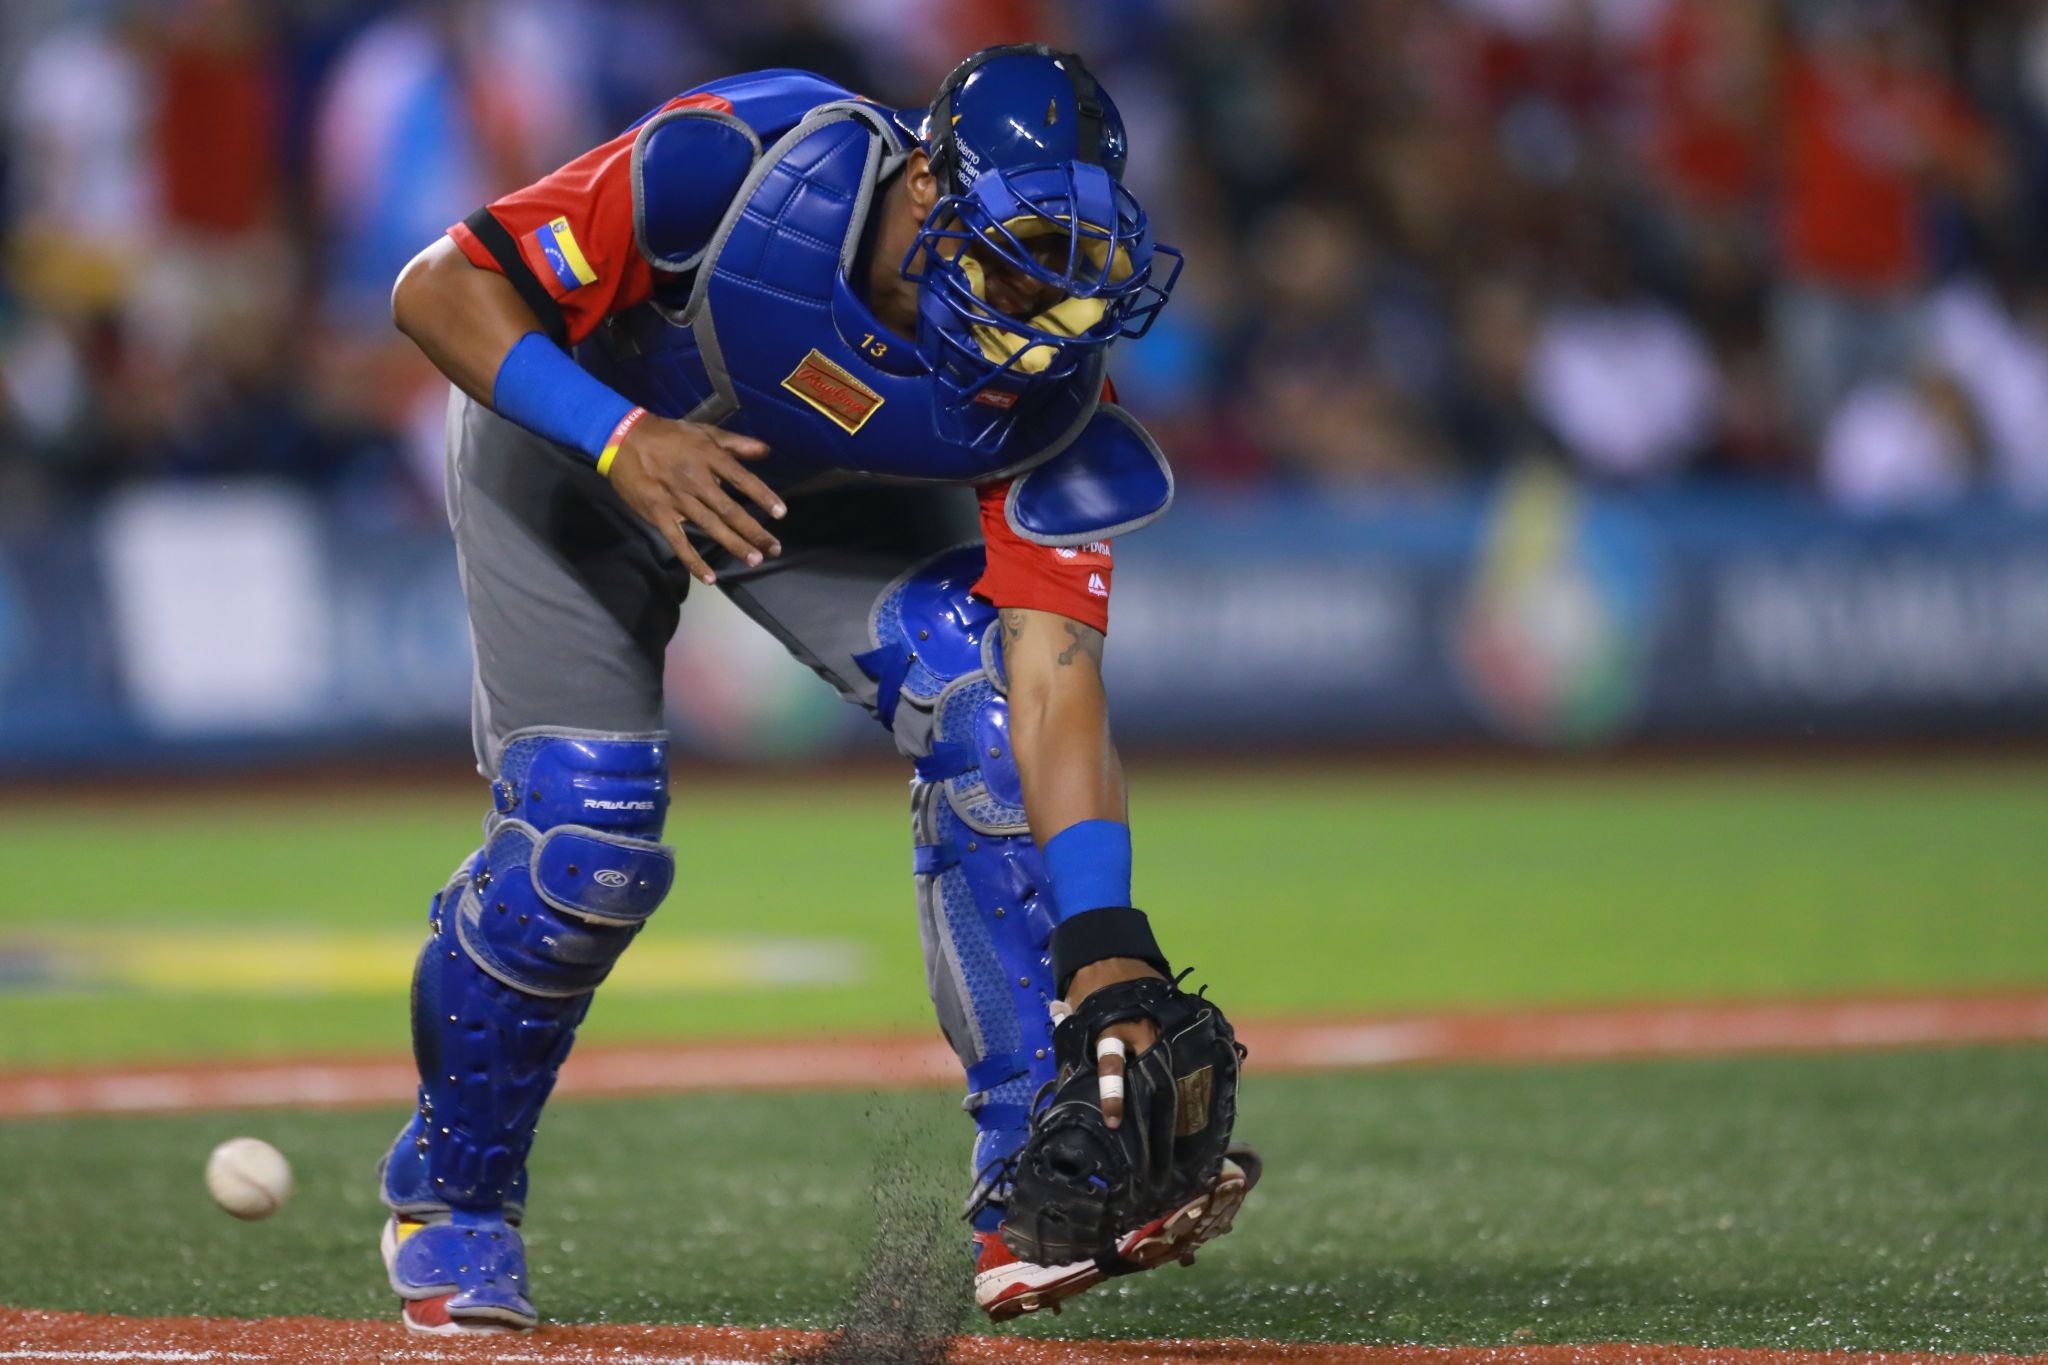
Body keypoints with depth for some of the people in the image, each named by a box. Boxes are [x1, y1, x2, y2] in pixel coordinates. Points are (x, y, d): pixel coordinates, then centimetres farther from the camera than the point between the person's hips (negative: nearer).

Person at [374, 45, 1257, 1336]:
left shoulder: (1051, 382, -30)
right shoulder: (736, 169, -39)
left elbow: (1054, 672, -32)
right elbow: (443, 287, -30)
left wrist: (1104, 946, -43)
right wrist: (624, 440, -45)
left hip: (835, 491, 3)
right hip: (565, 442, -2)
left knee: (980, 697, -22)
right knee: (585, 850, -14)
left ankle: (1045, 1188, -18)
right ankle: (449, 1200, 13)